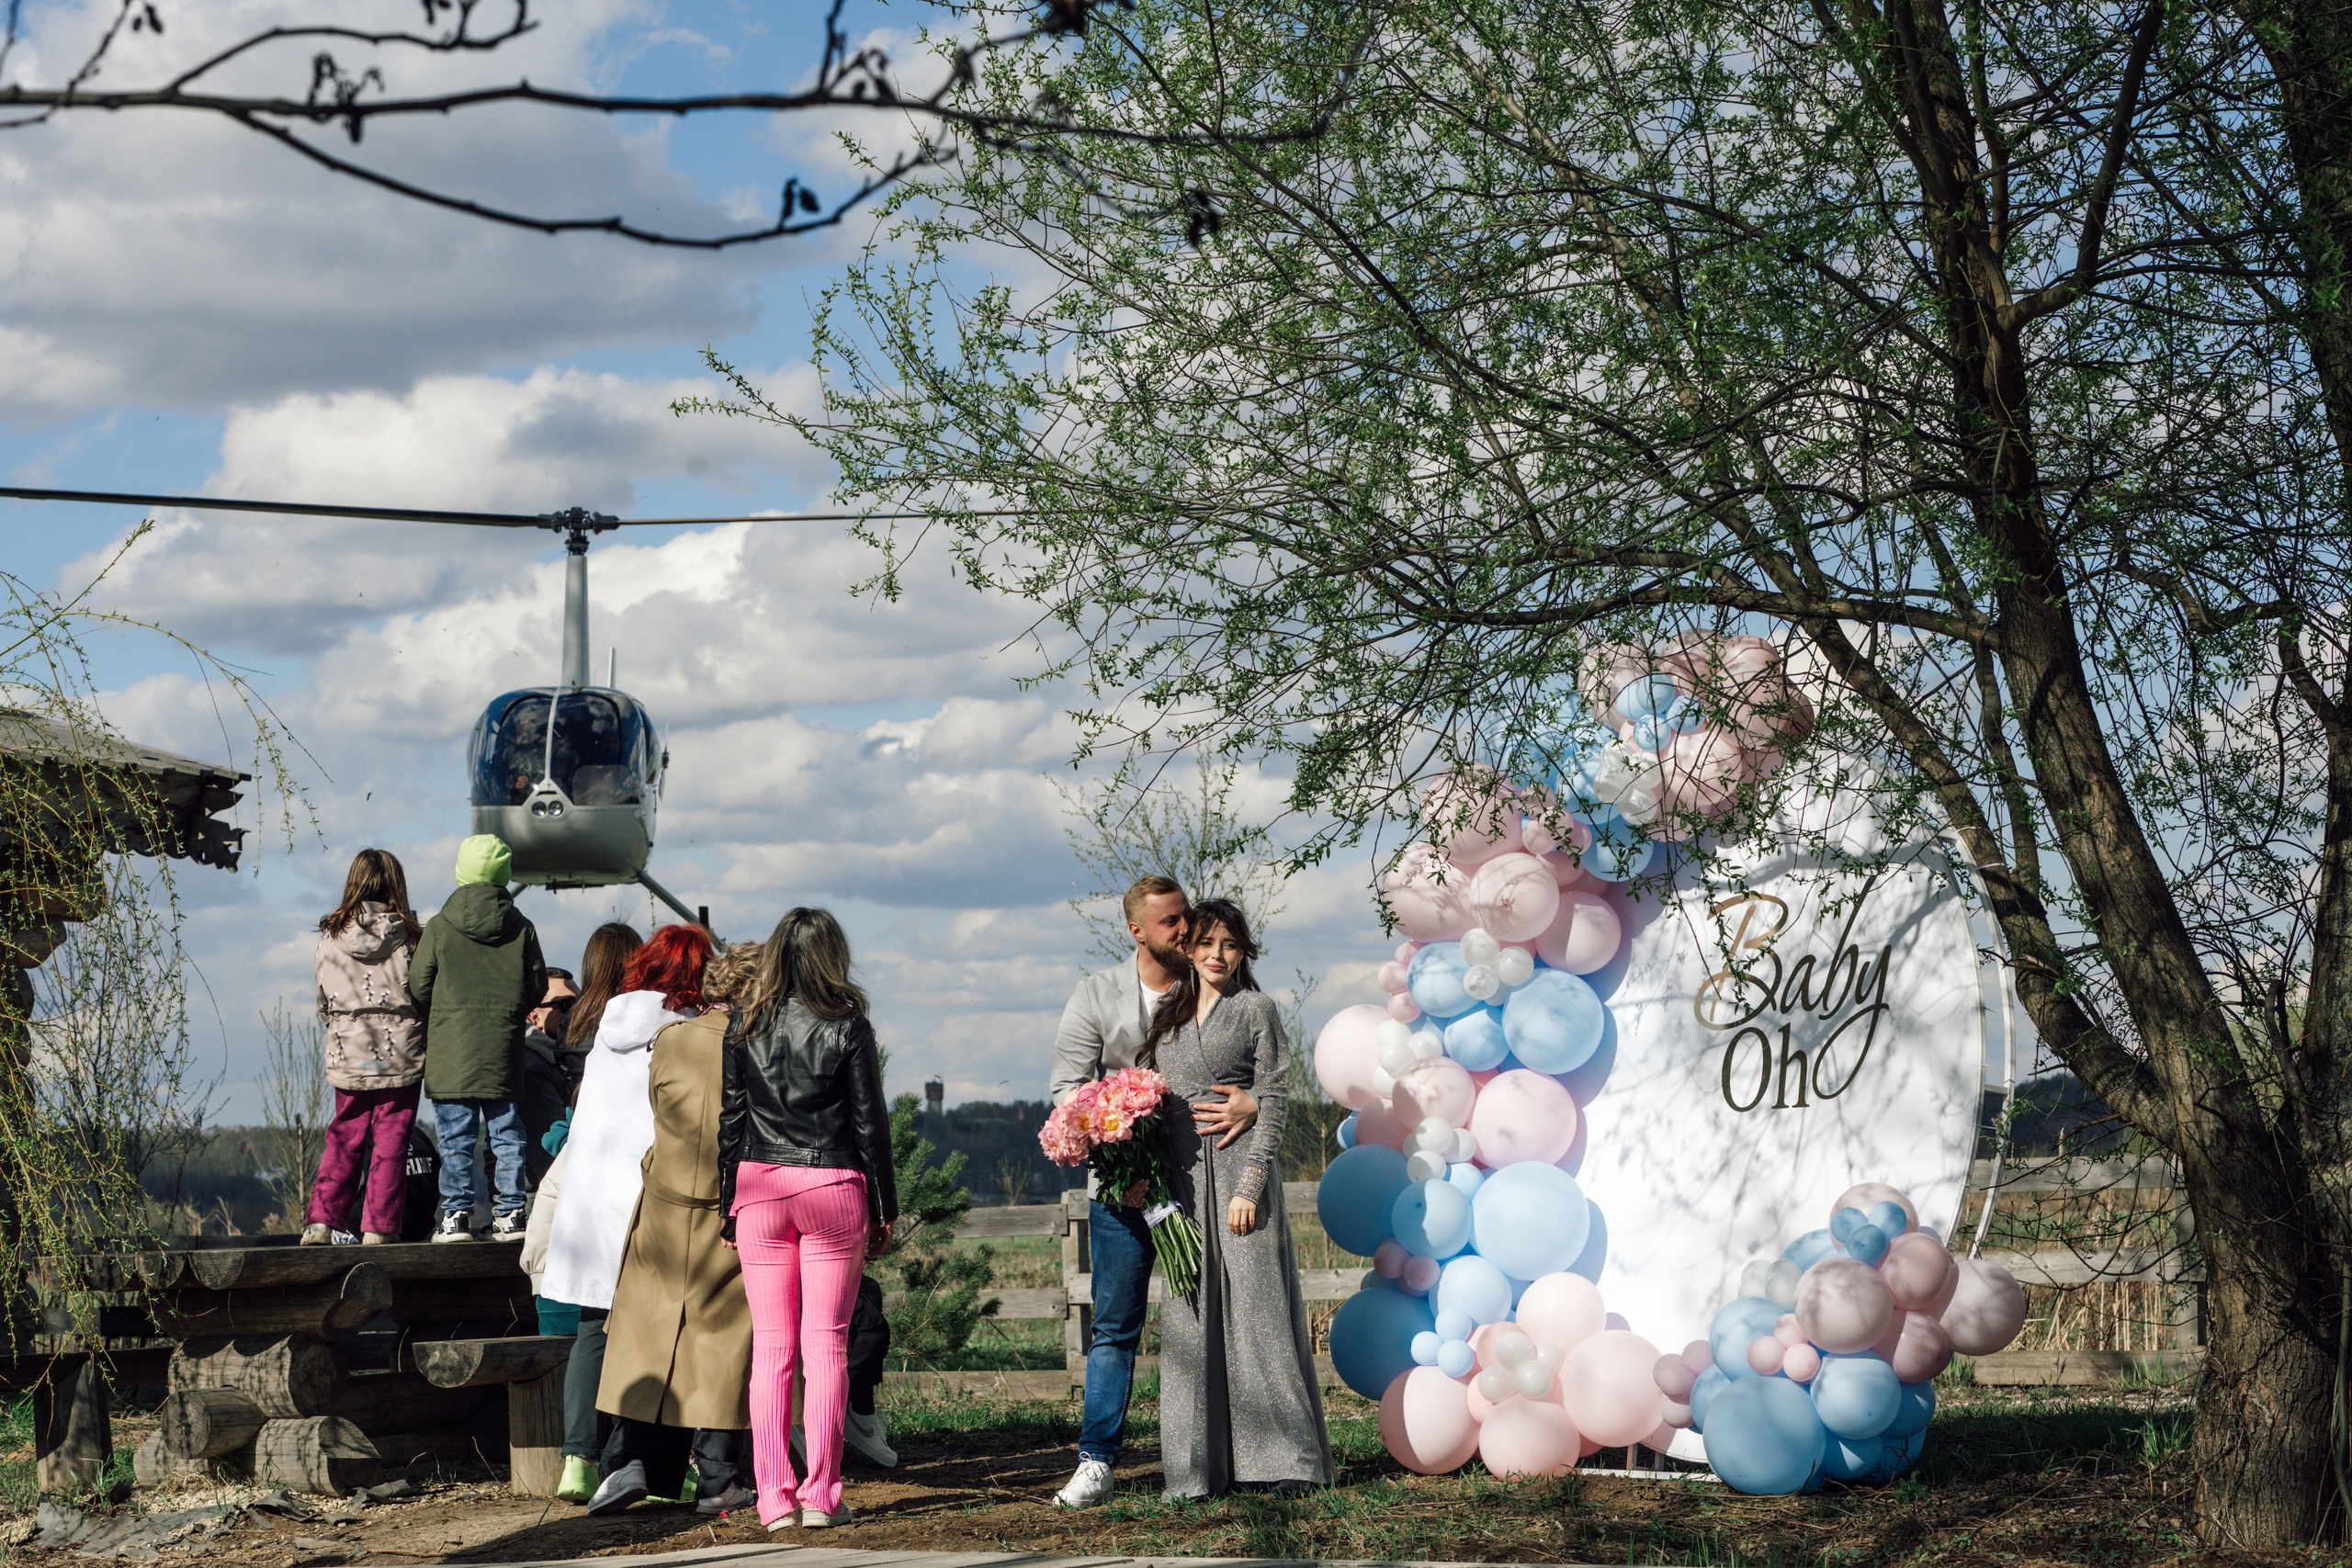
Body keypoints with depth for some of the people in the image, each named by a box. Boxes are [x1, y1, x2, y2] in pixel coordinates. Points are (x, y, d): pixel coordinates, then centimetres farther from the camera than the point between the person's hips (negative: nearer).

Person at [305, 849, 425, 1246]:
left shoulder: (330, 936, 0)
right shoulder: (407, 934, -9)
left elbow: (323, 1005, 6)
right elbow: (422, 995, -7)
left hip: (347, 1054, 3)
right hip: (400, 1055, -3)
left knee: (343, 1141, 11)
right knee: (390, 1142, 4)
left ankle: (321, 1222, 4)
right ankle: (378, 1227, 2)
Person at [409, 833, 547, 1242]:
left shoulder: (439, 928, -4)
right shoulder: (522, 929, 2)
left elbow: (418, 987, 0)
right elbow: (537, 989, 6)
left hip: (451, 1051, -2)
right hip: (504, 1054, 2)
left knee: (456, 1139, 1)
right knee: (506, 1135, 8)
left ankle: (456, 1215, 0)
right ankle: (509, 1213, 7)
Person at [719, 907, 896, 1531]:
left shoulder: (745, 1025, 3)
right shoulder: (847, 1025, -3)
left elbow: (730, 1120, 5)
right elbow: (870, 1123, 0)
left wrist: (729, 1209, 11)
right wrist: (885, 1208, 7)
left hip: (759, 1187, 2)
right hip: (833, 1186, -2)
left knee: (770, 1346, 5)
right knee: (826, 1345, 2)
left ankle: (774, 1496, 2)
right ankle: (820, 1496, -1)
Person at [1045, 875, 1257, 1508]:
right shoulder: (1097, 994, 2)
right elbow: (1066, 1088, 0)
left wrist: (1255, 1105, -17)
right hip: (1124, 1188, -1)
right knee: (1116, 1327, -1)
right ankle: (1096, 1462, 1)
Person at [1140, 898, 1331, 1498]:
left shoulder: (1255, 1009, 2)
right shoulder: (1169, 1015, 15)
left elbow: (1272, 1101, -3)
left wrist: (1250, 1183, -13)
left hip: (1238, 1163, -4)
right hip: (1180, 1175, 4)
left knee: (1256, 1302, -6)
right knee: (1190, 1313, 2)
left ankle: (1285, 1457, -2)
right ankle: (1203, 1464, 5)